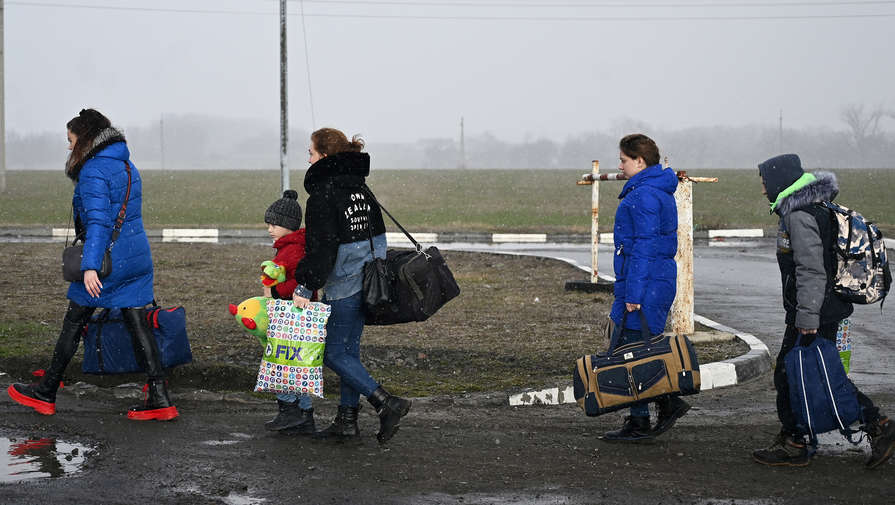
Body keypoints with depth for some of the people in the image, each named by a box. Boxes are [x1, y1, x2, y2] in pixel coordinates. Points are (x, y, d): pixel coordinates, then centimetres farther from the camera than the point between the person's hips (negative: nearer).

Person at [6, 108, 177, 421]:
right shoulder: (127, 166, 14)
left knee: (73, 324, 6)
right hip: (137, 256, 7)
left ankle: (45, 394, 18)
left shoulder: (94, 171, -13)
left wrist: (90, 266, -28)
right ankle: (159, 400, -2)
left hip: (107, 257, -7)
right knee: (137, 325, 5)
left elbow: (98, 221, -23)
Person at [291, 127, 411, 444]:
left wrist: (304, 287, -19)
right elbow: (376, 234, 18)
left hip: (343, 287, -9)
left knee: (334, 353, -2)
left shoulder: (323, 194, -15)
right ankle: (347, 421, 17)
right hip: (366, 283, 9)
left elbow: (321, 248, -21)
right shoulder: (360, 188, 12)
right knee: (349, 350, 14)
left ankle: (387, 403, -11)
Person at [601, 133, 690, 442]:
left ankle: (639, 424, 1)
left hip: (644, 285, -10)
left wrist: (633, 293, -20)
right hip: (659, 281, 10)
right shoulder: (659, 191, 17)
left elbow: (644, 247, -20)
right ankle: (668, 403, 14)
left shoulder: (644, 196, -16)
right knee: (625, 350, 14)